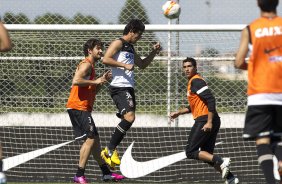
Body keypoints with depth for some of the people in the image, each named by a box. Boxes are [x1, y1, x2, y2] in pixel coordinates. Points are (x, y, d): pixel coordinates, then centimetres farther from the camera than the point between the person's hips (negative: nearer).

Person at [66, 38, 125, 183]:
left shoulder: (91, 66, 24)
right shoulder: (86, 64, -8)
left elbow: (92, 92, 26)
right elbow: (76, 81, -25)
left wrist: (102, 80, 13)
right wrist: (95, 81, -18)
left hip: (83, 108, 11)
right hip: (78, 107, -11)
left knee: (95, 139, 14)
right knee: (90, 139, -14)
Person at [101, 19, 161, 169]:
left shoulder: (130, 47, 24)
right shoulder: (118, 43, -5)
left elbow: (142, 65, 35)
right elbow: (106, 59, -18)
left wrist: (154, 52, 22)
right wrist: (125, 65, -20)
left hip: (128, 88, 10)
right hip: (119, 87, -10)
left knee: (127, 120, 10)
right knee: (129, 117, -23)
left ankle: (108, 151, 16)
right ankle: (110, 150, -17)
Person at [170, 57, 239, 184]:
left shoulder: (196, 81, -9)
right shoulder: (192, 82, 22)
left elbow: (210, 100, -19)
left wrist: (209, 122, -24)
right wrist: (179, 112, 30)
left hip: (204, 120, -10)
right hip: (211, 121, 10)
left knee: (191, 152, -9)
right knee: (207, 155, 11)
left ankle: (221, 161, -21)